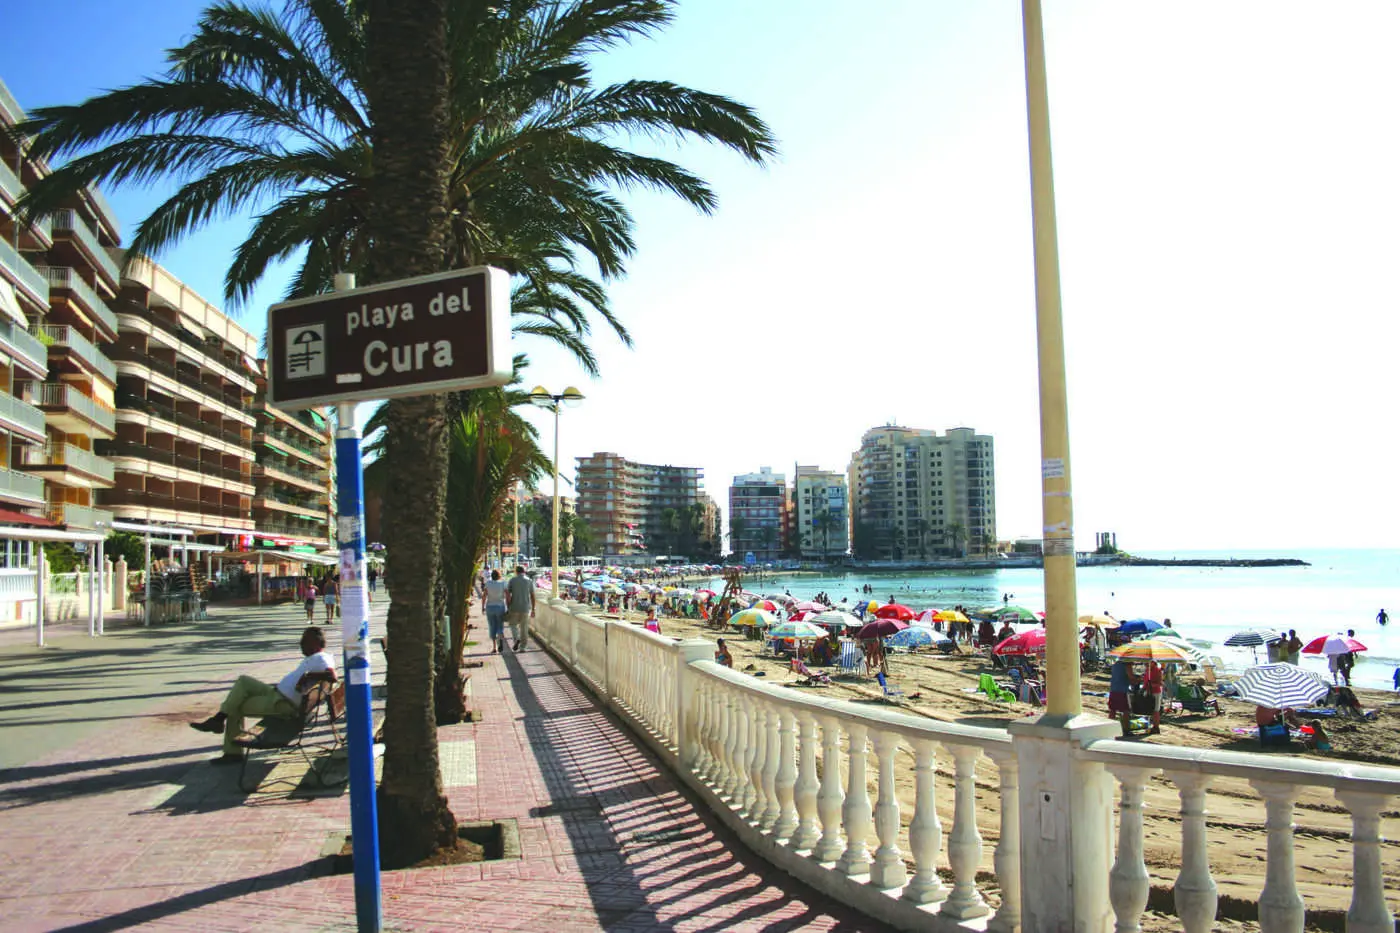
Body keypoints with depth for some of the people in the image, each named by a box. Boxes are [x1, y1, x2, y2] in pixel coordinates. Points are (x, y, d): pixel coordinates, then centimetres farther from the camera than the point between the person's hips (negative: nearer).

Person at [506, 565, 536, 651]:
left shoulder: (512, 580, -2)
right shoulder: (529, 581, 1)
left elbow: (508, 595, -4)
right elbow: (533, 597, 1)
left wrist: (508, 608, 4)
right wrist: (533, 610, 7)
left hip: (514, 608, -1)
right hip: (525, 608, 1)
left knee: (513, 625, 18)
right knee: (524, 628, 9)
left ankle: (517, 639, -5)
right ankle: (523, 647, 9)